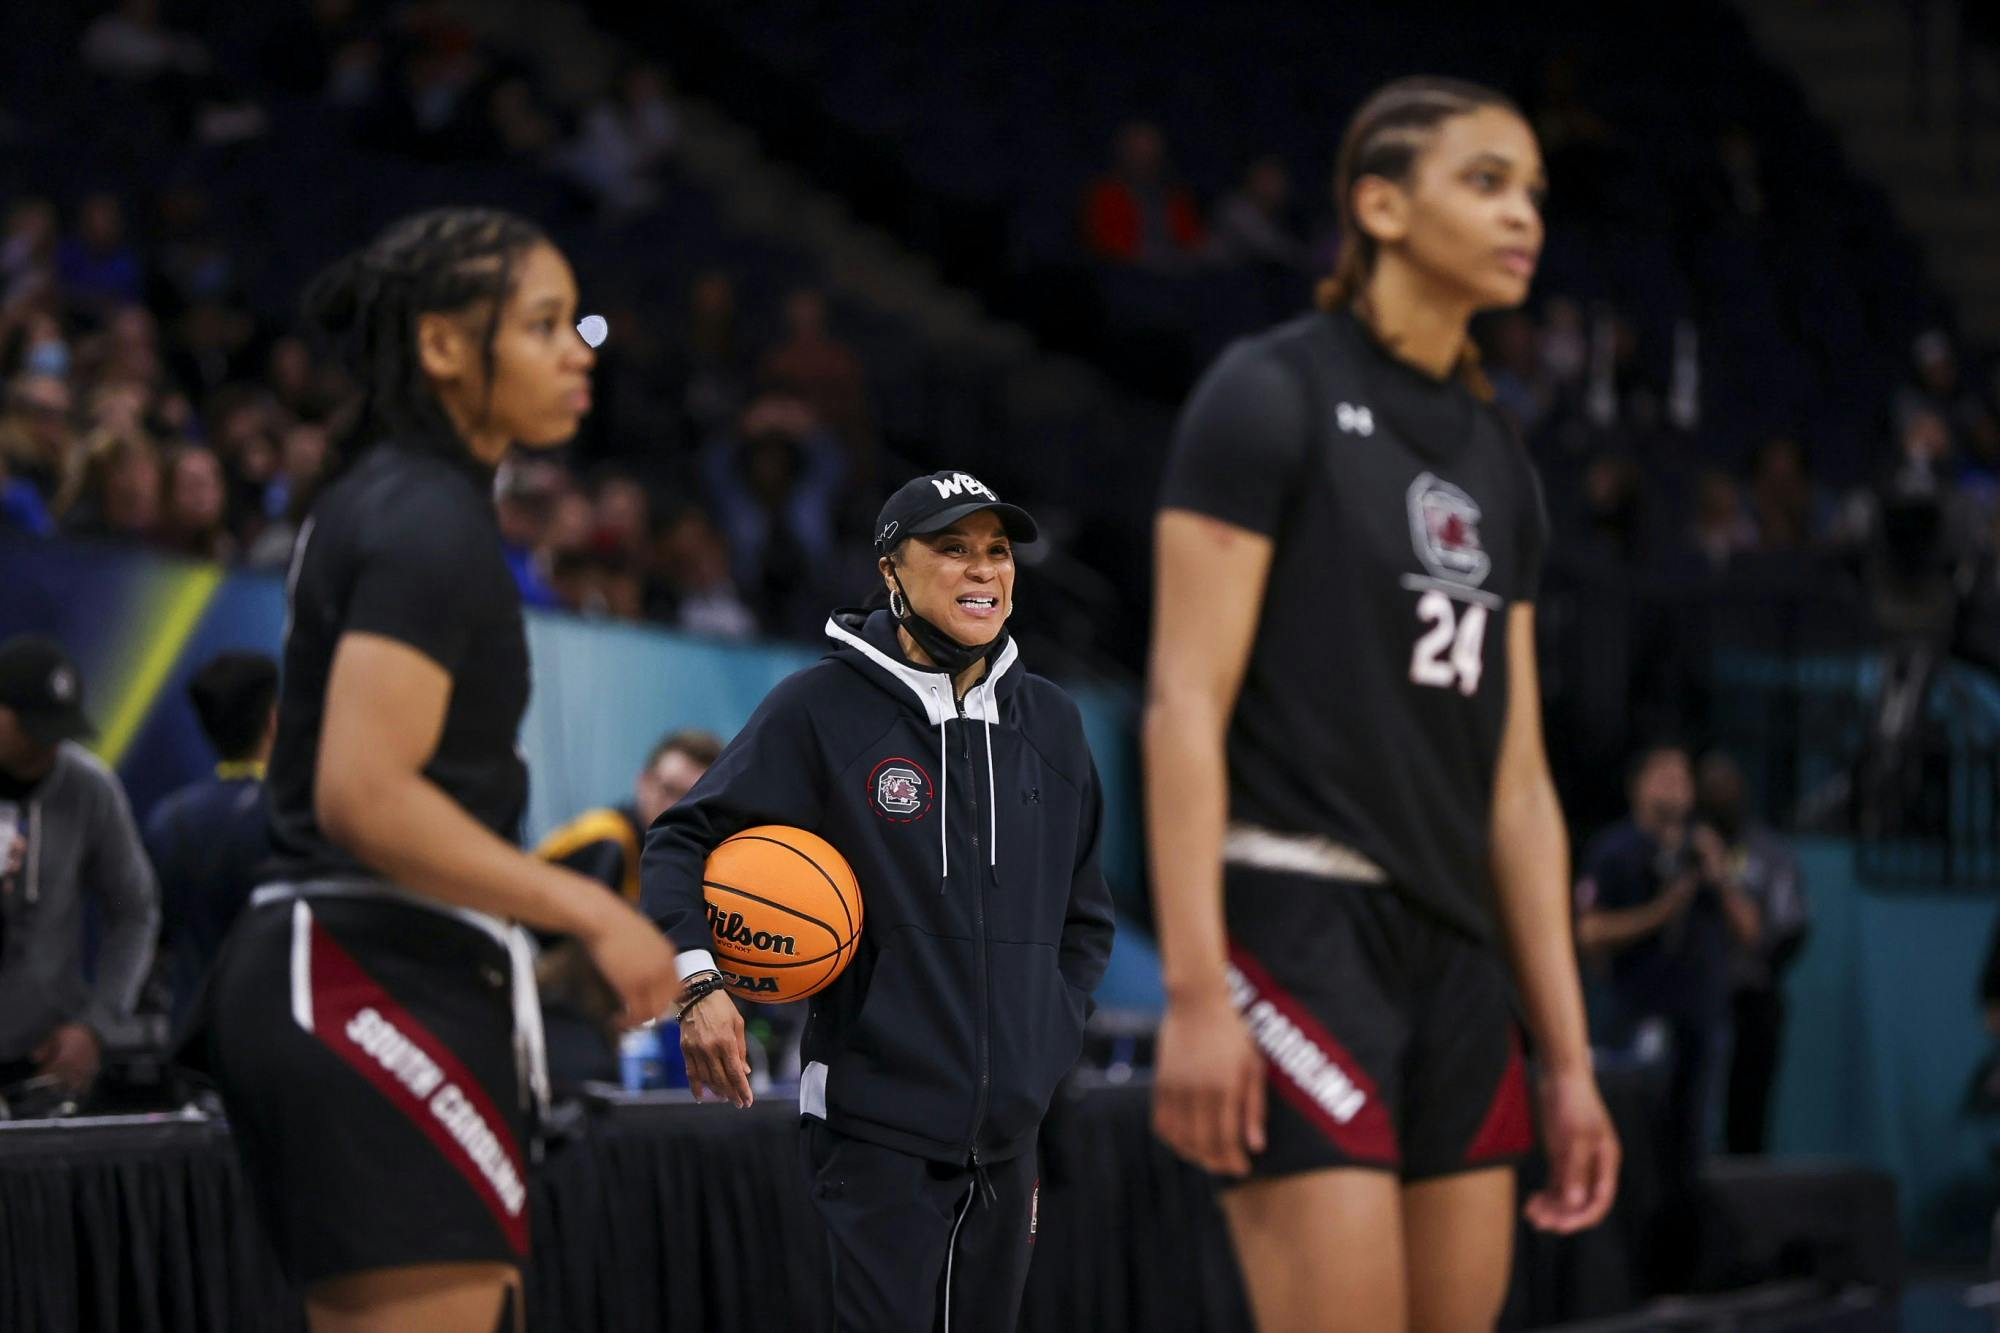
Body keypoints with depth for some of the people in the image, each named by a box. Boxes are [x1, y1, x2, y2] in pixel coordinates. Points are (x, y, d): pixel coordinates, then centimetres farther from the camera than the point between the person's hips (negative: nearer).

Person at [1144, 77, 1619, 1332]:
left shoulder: (1499, 467, 17)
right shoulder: (1271, 395, -4)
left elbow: (1517, 778, 17)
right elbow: (1186, 700, -11)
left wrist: (1568, 1055, 13)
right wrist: (1196, 992, -20)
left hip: (1455, 953, 8)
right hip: (1300, 933, -8)